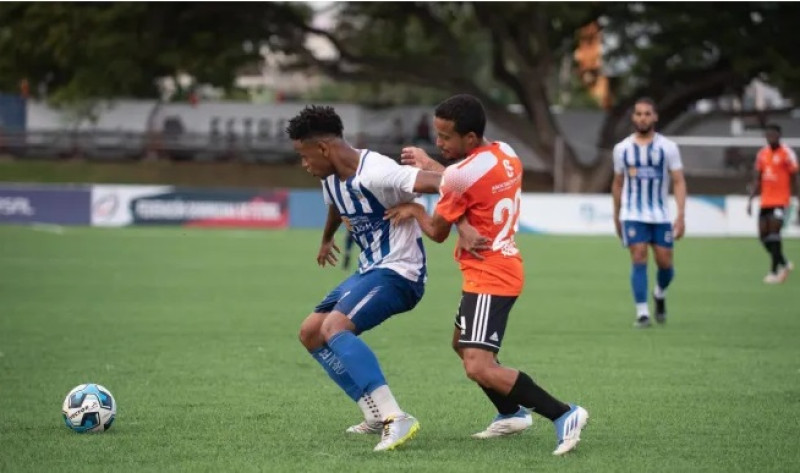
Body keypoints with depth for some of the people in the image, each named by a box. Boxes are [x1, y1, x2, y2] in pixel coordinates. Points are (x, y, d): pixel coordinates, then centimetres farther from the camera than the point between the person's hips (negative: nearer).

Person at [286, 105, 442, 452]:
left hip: (398, 272, -10)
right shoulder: (331, 178, 6)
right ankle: (378, 414, 11)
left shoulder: (375, 174, -24)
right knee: (311, 333, 11)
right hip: (370, 270, 10)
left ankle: (396, 418, -33)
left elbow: (441, 183, -35)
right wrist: (326, 240, 52)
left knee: (334, 326, -29)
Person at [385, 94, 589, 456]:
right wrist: (431, 166, 23)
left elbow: (437, 232, -9)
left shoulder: (461, 175, -22)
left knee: (479, 369, -18)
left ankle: (563, 415, -19)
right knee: (462, 343, 27)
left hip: (488, 278, -10)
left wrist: (414, 209, 9)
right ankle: (512, 414, 33)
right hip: (503, 267, 10)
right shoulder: (506, 154, 3)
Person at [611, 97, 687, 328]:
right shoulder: (622, 148, 6)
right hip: (633, 215, 0)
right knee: (639, 258, -13)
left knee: (665, 263, 0)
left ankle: (660, 294, 33)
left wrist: (681, 215, -12)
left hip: (660, 215, 0)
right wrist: (616, 216, 19)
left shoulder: (668, 147, 0)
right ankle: (642, 313, -11)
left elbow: (679, 182, -3)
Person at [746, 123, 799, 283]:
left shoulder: (787, 153, -5)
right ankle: (784, 264, 22)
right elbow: (757, 180, 14)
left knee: (774, 233, -15)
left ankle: (775, 271, -8)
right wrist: (750, 200, 6)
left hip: (781, 200, -6)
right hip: (765, 201, 6)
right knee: (764, 235, 3)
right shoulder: (762, 154, 11)